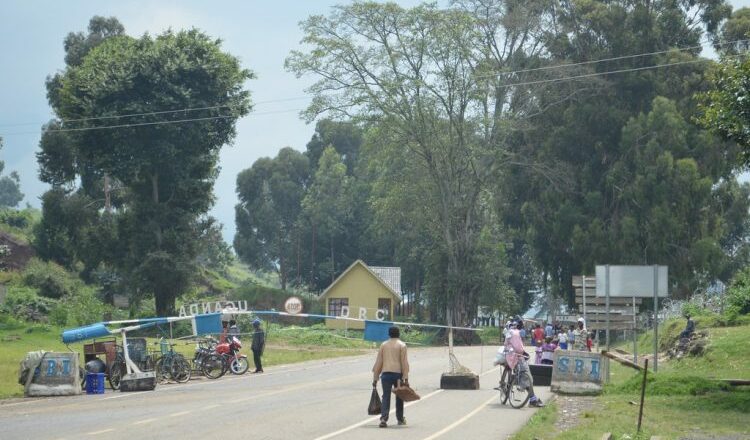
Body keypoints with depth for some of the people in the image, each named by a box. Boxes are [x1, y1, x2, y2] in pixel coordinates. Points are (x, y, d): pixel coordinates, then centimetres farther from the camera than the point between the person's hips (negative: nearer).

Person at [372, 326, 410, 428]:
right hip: (398, 373, -1)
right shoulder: (402, 345, 3)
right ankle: (400, 419, 23)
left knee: (386, 397, -1)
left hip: (385, 374, 2)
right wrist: (406, 378, -5)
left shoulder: (383, 345, 11)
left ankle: (383, 418, -19)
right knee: (399, 397, 15)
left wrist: (375, 378, 12)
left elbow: (378, 362, 9)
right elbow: (404, 362, -4)